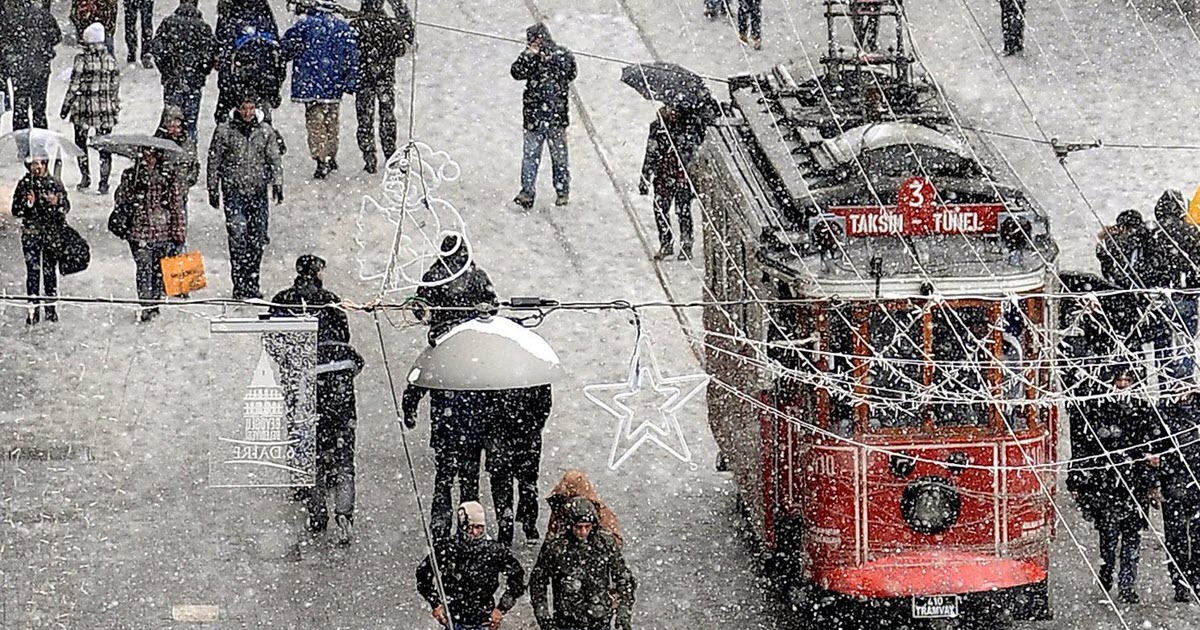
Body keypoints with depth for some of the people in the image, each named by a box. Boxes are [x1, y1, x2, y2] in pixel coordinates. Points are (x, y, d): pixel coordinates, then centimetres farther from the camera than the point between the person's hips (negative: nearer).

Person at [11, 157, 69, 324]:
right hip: (31, 232, -1)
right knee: (33, 271, -5)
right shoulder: (24, 184, 1)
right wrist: (28, 204, -19)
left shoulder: (55, 183, 4)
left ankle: (50, 309, 15)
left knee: (50, 270, 6)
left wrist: (56, 203, -14)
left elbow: (66, 206, 7)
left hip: (52, 233, 1)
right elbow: (15, 211, 0)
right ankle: (33, 309, -1)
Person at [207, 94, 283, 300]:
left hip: (258, 191, 3)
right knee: (238, 235, -14)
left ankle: (252, 283, 16)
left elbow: (274, 159, 12)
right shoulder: (224, 131, -1)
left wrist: (277, 183, 1)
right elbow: (214, 161, 5)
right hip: (234, 191, -3)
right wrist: (213, 190, 4)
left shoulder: (265, 131, 6)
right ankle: (239, 284, -12)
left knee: (258, 239, 3)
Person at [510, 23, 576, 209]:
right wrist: (528, 56, -15)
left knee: (559, 156, 6)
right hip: (534, 115, 2)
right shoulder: (530, 57, 9)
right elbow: (516, 72, -2)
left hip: (556, 116, -2)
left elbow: (571, 73, -11)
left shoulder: (562, 55, 2)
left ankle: (562, 191, 17)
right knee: (530, 156, -5)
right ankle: (527, 193, -6)